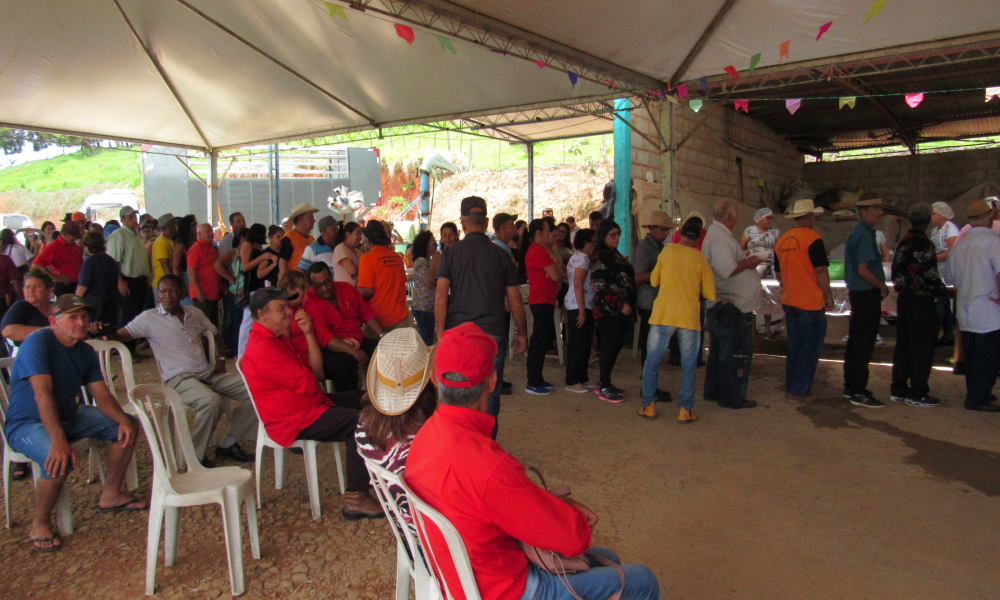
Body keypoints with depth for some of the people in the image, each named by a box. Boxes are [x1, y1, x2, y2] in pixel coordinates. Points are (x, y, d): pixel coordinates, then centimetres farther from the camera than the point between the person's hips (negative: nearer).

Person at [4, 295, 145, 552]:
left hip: (70, 416, 8)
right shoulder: (38, 342, -21)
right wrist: (58, 440, -41)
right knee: (59, 460, -35)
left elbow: (102, 394, 1)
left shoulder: (86, 351, 3)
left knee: (126, 428, 1)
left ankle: (110, 496, 12)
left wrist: (123, 420, -19)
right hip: (27, 423, -8)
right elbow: (43, 393, -32)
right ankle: (39, 525, -10)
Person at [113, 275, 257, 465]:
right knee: (211, 401, -38)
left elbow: (217, 335, 27)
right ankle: (195, 455, -15)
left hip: (209, 374, 6)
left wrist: (220, 359, 12)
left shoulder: (195, 314, 15)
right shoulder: (149, 318, 1)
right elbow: (119, 336, -5)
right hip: (179, 379, -6)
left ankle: (228, 443, -1)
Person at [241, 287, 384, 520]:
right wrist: (311, 375, 1)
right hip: (293, 420, -11)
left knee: (364, 399, 14)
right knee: (361, 421, -24)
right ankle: (355, 499, -19)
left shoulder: (276, 338, 14)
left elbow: (315, 371, 6)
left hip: (308, 404, 11)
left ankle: (355, 461, 20)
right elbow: (307, 385, -23)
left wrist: (308, 333, -4)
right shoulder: (263, 348, -21)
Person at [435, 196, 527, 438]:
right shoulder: (500, 255, 3)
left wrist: (440, 333, -4)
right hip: (493, 332, 0)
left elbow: (441, 296, -6)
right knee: (490, 394, 8)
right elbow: (515, 301, 4)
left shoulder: (451, 252, 1)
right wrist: (521, 333, 15)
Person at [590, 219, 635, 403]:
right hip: (609, 310, -9)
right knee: (609, 347, -3)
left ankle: (604, 383, 23)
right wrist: (620, 305, -16)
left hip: (622, 310, 9)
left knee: (615, 346, 12)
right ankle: (604, 388, 7)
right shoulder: (600, 257, -11)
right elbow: (600, 287, -17)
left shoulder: (616, 255, 16)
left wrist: (629, 304, 13)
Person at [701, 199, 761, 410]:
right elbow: (727, 270, -30)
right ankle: (732, 398, 8)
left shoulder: (716, 235, 15)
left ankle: (714, 391, 29)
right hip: (732, 307, -11)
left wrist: (747, 261, 16)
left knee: (719, 349, 19)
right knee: (737, 353, -1)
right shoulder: (720, 238, -20)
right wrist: (748, 262, -15)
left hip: (719, 305, 11)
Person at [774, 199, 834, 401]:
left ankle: (790, 387, 22)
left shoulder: (781, 240, 6)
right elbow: (820, 271, -16)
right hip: (811, 303, -7)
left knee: (794, 346, 17)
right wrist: (828, 295, -5)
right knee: (811, 348, 3)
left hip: (789, 301, 7)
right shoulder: (812, 239, -14)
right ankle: (799, 390, 5)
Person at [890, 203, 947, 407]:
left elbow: (896, 271, 13)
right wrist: (943, 291, 0)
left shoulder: (903, 242, 9)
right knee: (922, 348, 0)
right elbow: (931, 276, -16)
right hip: (922, 301, -8)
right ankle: (917, 393, 5)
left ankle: (898, 389, 18)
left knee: (903, 345, 12)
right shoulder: (925, 245, -16)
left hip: (904, 298, 8)